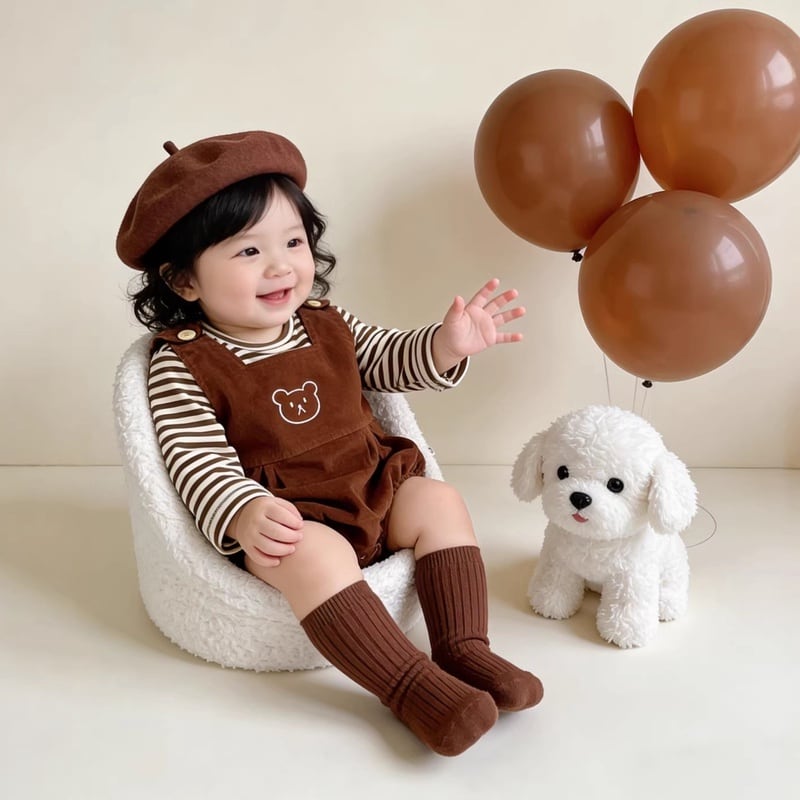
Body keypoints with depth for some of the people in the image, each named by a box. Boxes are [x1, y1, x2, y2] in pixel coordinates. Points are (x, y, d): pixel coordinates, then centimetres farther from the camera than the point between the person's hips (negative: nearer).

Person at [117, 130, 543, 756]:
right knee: (316, 555, -34)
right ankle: (413, 686, -27)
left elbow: (388, 361, 15)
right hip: (286, 521, -6)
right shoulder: (183, 365, -11)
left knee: (438, 502, -11)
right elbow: (197, 459, -17)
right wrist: (244, 513, -37)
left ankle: (465, 649, -10)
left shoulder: (326, 325, 5)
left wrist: (445, 344, -6)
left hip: (374, 488, 7)